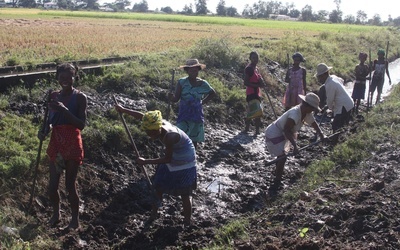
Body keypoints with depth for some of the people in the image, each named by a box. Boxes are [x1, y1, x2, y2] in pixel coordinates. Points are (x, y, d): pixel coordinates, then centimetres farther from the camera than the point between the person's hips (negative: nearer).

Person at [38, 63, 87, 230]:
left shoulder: (80, 97, -10)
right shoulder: (54, 96, 4)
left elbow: (82, 125, -17)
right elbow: (51, 121, 12)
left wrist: (64, 110, -27)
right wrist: (45, 130, -10)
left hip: (72, 145, -5)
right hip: (56, 144, 5)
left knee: (70, 184, 2)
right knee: (52, 184, 10)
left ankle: (75, 220, 20)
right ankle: (56, 214, 34)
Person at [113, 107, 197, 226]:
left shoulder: (170, 137, -36)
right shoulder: (159, 123, -15)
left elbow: (167, 159, -29)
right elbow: (142, 116, -1)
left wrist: (146, 161, -23)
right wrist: (123, 110, 6)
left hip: (184, 164, -8)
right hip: (171, 159, 8)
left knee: (185, 195, 2)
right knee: (158, 186, 15)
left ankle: (187, 223, 15)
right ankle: (153, 215, 32)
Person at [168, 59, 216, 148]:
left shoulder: (203, 83, -2)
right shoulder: (182, 82, -9)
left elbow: (213, 93, 16)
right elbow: (175, 99, -12)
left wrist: (203, 102, 5)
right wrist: (171, 97, -34)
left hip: (197, 115, 3)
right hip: (184, 115, -2)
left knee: (194, 139, 11)